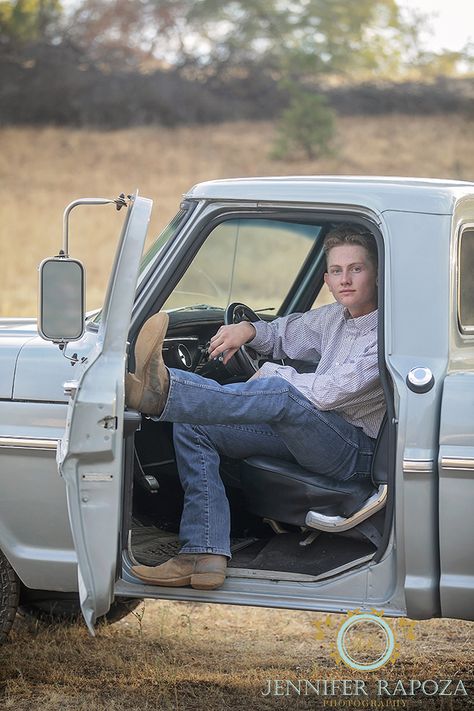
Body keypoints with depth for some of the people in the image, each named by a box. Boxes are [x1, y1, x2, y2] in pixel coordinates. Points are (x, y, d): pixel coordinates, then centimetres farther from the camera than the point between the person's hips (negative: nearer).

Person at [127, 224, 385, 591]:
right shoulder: (333, 317, 16)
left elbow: (333, 392, -21)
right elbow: (283, 334, 32)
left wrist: (274, 374, -7)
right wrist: (248, 329, 8)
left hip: (352, 450, -9)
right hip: (304, 432, 9)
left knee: (281, 394, -38)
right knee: (193, 426, -4)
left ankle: (161, 390, -58)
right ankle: (204, 555, -21)